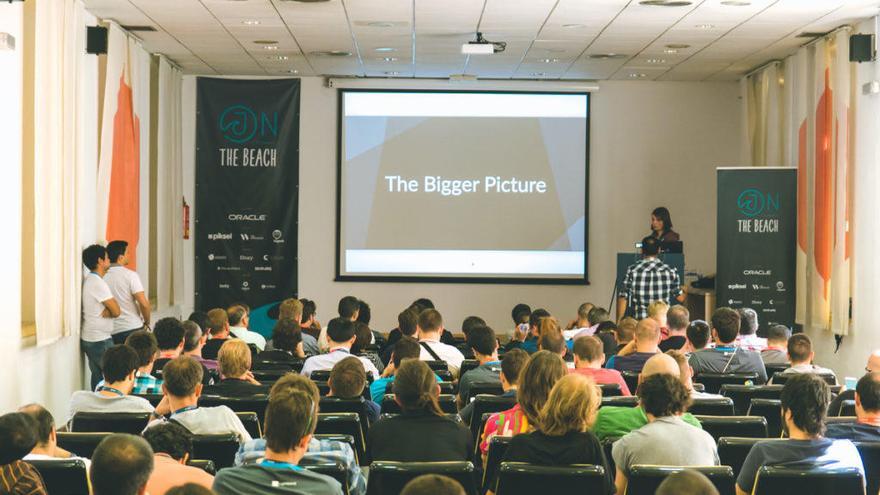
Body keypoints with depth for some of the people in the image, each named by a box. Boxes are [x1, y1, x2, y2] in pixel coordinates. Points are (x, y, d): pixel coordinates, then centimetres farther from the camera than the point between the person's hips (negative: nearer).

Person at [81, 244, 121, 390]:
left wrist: (104, 312, -6)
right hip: (100, 340, -9)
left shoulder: (88, 280, 13)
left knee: (98, 375, 11)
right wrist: (107, 312, 2)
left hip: (89, 338, 9)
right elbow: (116, 311, -16)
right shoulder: (98, 282, -17)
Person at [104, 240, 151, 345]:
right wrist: (147, 321, 2)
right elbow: (144, 303, -14)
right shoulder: (130, 275, -9)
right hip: (133, 328, -4)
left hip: (112, 332, 4)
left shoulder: (102, 277, 3)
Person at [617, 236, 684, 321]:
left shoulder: (632, 270, -3)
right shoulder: (670, 271, 0)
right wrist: (684, 291, 33)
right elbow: (680, 298, 9)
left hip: (638, 320, 0)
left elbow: (623, 298, -2)